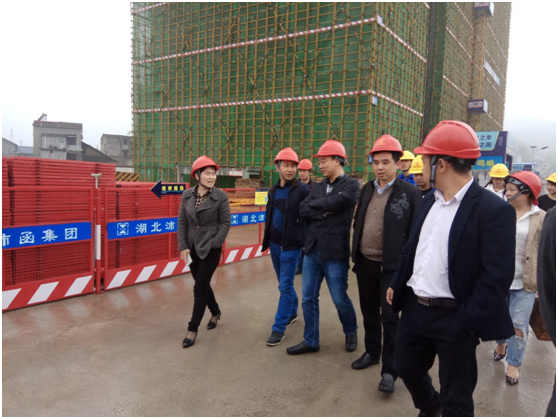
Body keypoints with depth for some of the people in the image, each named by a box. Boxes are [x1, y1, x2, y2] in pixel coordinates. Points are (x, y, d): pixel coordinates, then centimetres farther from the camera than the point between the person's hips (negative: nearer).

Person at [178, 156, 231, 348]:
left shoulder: (221, 196, -9)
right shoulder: (187, 195, 2)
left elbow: (225, 223, -7)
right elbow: (182, 222, 3)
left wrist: (213, 244, -13)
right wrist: (183, 246, -4)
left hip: (210, 249, -4)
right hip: (193, 247, 5)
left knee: (200, 287, -3)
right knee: (202, 283, 16)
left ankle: (193, 329, 9)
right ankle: (215, 312, 41)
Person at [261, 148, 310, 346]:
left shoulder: (302, 189, -11)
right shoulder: (273, 191, 8)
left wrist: (307, 242, -12)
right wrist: (266, 240, 16)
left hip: (292, 245, -6)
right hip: (274, 244, 6)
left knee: (285, 286, -2)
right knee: (285, 284, 19)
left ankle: (279, 328, 6)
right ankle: (292, 312, 39)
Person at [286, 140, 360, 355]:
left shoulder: (351, 185, -6)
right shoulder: (318, 187, 10)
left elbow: (336, 202, -22)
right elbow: (303, 210, 0)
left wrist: (315, 205, -6)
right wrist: (325, 211, -14)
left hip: (335, 252, -6)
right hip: (312, 250, 6)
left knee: (340, 299, 7)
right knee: (308, 298, 11)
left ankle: (351, 333, 36)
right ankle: (311, 341, 27)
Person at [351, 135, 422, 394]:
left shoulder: (410, 193, -10)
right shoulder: (367, 189, 8)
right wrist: (355, 255, 11)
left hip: (391, 266, -5)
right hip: (365, 263, 6)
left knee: (390, 318, 2)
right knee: (369, 312, 18)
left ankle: (389, 371, 15)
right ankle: (371, 352, 38)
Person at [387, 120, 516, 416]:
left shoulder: (494, 210, -17)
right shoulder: (429, 201, 6)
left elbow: (497, 276, -19)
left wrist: (466, 322, -20)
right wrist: (397, 284, 13)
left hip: (453, 317, -7)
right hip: (415, 308, 7)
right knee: (406, 367, 24)